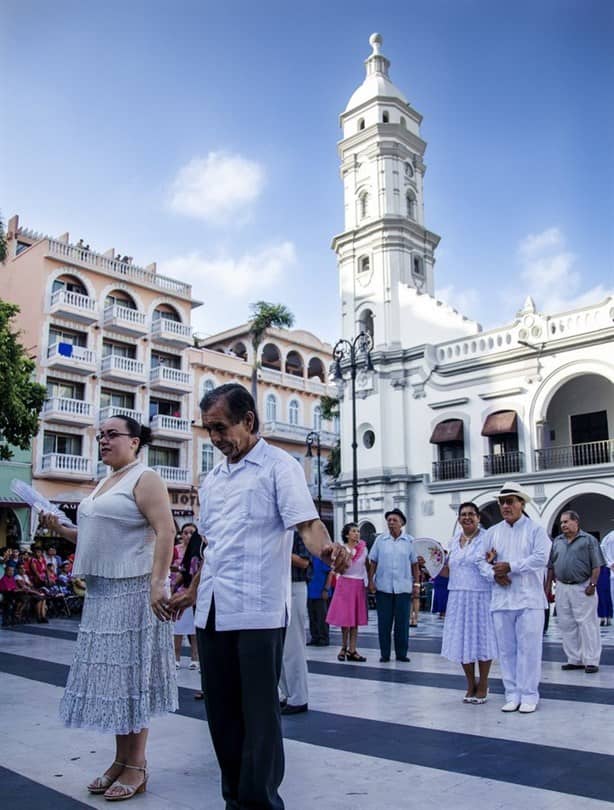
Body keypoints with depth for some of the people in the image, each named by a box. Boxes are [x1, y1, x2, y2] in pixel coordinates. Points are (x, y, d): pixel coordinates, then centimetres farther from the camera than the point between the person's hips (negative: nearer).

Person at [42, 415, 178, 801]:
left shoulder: (144, 479, -9)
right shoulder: (106, 483, 18)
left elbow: (166, 531, -19)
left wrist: (158, 584, -27)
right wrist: (60, 529, 10)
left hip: (132, 589, -8)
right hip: (103, 591, 8)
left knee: (131, 672, -2)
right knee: (112, 673, 11)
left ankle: (137, 767, 9)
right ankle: (121, 760, 22)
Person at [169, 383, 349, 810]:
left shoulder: (279, 466, -3)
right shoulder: (212, 479, 18)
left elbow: (307, 522, -16)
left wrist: (327, 549, -36)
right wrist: (193, 592, 28)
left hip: (258, 610, -7)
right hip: (212, 611, 7)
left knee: (259, 709, 0)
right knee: (221, 708, 13)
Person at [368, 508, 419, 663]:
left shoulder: (409, 541, 4)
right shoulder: (380, 540, 5)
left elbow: (414, 564, 6)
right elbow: (373, 562, 6)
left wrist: (416, 583, 1)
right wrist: (370, 580, -2)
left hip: (403, 587, 0)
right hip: (383, 587, 0)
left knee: (402, 622, 4)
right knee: (384, 622, 4)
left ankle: (401, 653, 15)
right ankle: (384, 654, 13)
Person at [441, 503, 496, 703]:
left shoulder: (487, 538, -6)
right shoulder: (454, 541, 11)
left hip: (481, 597, -5)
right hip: (458, 597, 5)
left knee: (482, 639, 4)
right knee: (462, 641, 9)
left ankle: (482, 686, 20)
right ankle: (471, 685, 25)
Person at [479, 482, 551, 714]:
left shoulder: (535, 529, 0)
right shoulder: (493, 532, 12)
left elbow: (540, 558, -13)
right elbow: (482, 560, 8)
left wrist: (510, 566, -15)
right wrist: (494, 574, -12)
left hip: (529, 600, -4)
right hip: (501, 599, 4)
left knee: (528, 649, -1)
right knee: (506, 649, 7)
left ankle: (529, 696, 11)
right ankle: (512, 695, 18)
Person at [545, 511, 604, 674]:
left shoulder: (589, 540, -1)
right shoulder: (557, 541, 13)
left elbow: (596, 565, -4)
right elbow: (551, 566, 15)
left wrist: (592, 584, -13)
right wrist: (548, 586, 11)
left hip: (582, 588, -5)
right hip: (562, 588, 5)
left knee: (587, 624, -3)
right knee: (566, 625, 7)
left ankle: (591, 661, 3)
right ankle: (574, 659, 16)